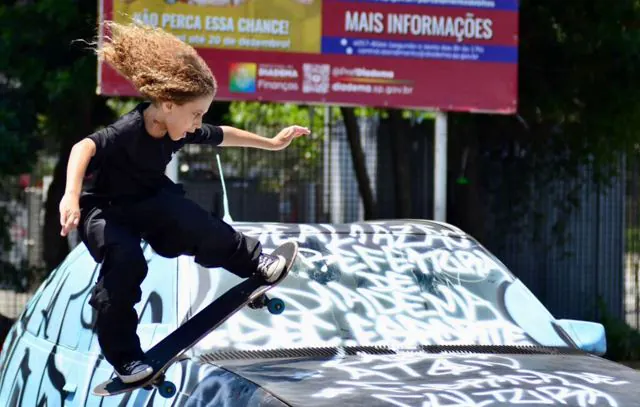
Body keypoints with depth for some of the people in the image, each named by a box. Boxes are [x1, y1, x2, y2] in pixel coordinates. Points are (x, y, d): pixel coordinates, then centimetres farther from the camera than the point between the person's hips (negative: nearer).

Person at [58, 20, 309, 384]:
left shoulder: (181, 130, -10)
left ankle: (253, 261, 13)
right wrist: (71, 196, -66)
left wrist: (271, 143, 17)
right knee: (126, 262, -28)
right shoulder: (127, 132, -34)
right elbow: (84, 147, -50)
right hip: (104, 210, -6)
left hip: (148, 201, 6)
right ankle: (124, 357, -19)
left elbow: (223, 136, 9)